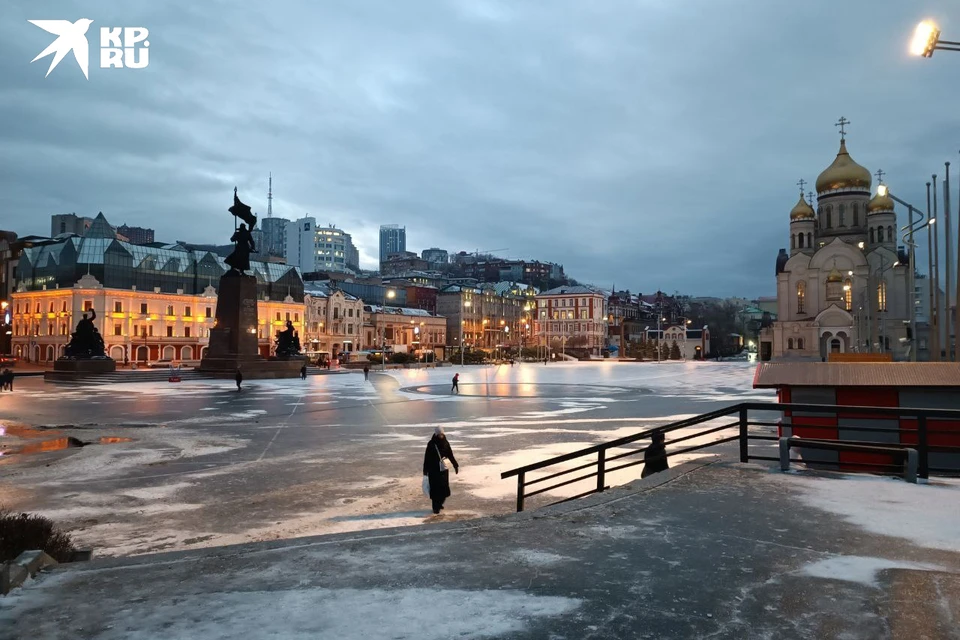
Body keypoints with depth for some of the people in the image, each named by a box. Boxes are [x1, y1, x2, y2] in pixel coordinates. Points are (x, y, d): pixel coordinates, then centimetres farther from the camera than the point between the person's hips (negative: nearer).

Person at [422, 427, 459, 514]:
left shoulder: (445, 443, 3)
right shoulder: (431, 444, -8)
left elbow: (450, 455, 11)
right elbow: (427, 457, -7)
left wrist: (455, 465, 11)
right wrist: (425, 470, -8)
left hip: (444, 469, 4)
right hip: (434, 470, -4)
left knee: (444, 487, 5)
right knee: (435, 489, -3)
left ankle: (440, 504, 26)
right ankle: (436, 507, 6)